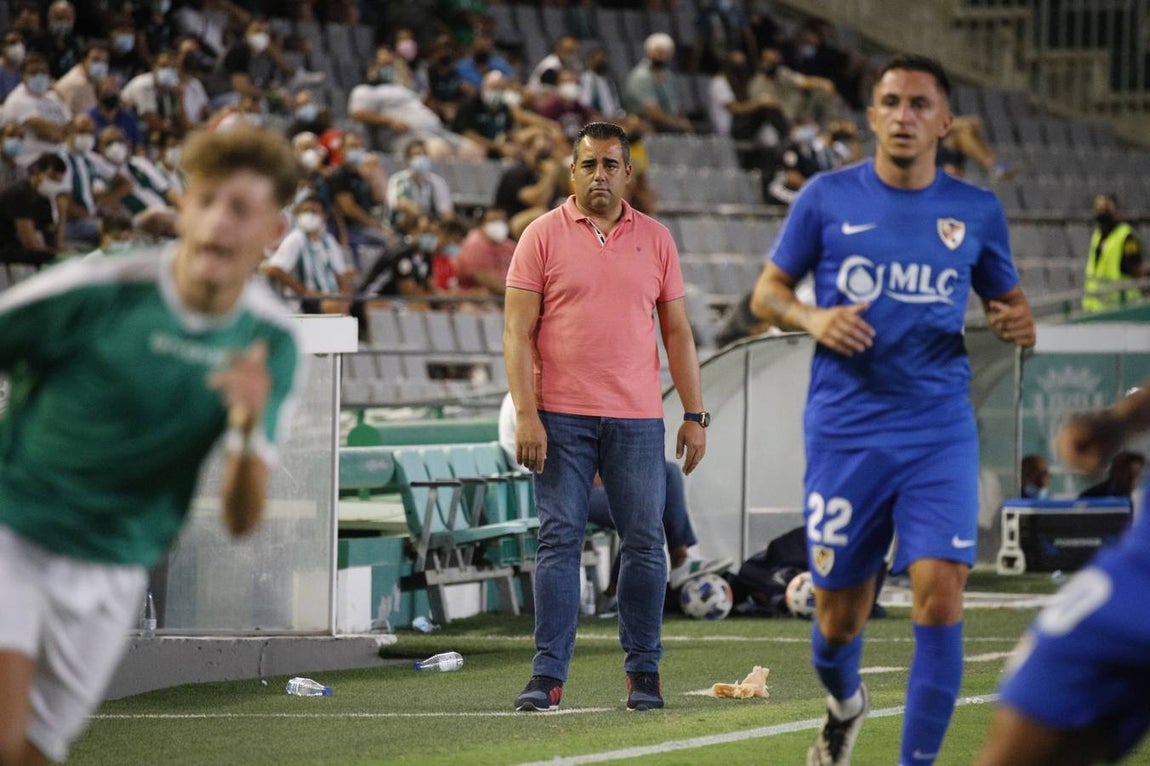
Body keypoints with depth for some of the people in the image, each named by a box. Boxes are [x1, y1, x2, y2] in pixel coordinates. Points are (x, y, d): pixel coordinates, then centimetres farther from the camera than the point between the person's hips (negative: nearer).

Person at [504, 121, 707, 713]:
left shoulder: (655, 240, 10)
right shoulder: (543, 236, 2)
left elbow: (676, 332, 12)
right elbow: (518, 331, -1)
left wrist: (694, 415, 6)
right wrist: (525, 414, -10)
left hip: (637, 419, 2)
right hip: (561, 418, -2)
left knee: (643, 543, 1)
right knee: (559, 541, -4)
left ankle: (643, 672, 9)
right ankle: (548, 675, -3)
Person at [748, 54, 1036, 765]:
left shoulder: (977, 211, 5)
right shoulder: (827, 197, 1)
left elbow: (1009, 299, 17)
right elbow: (767, 292, 9)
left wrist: (1018, 322, -6)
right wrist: (813, 318, -12)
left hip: (940, 432, 0)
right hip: (845, 432, 0)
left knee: (940, 594, -17)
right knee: (839, 613, 7)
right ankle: (845, 703, 42)